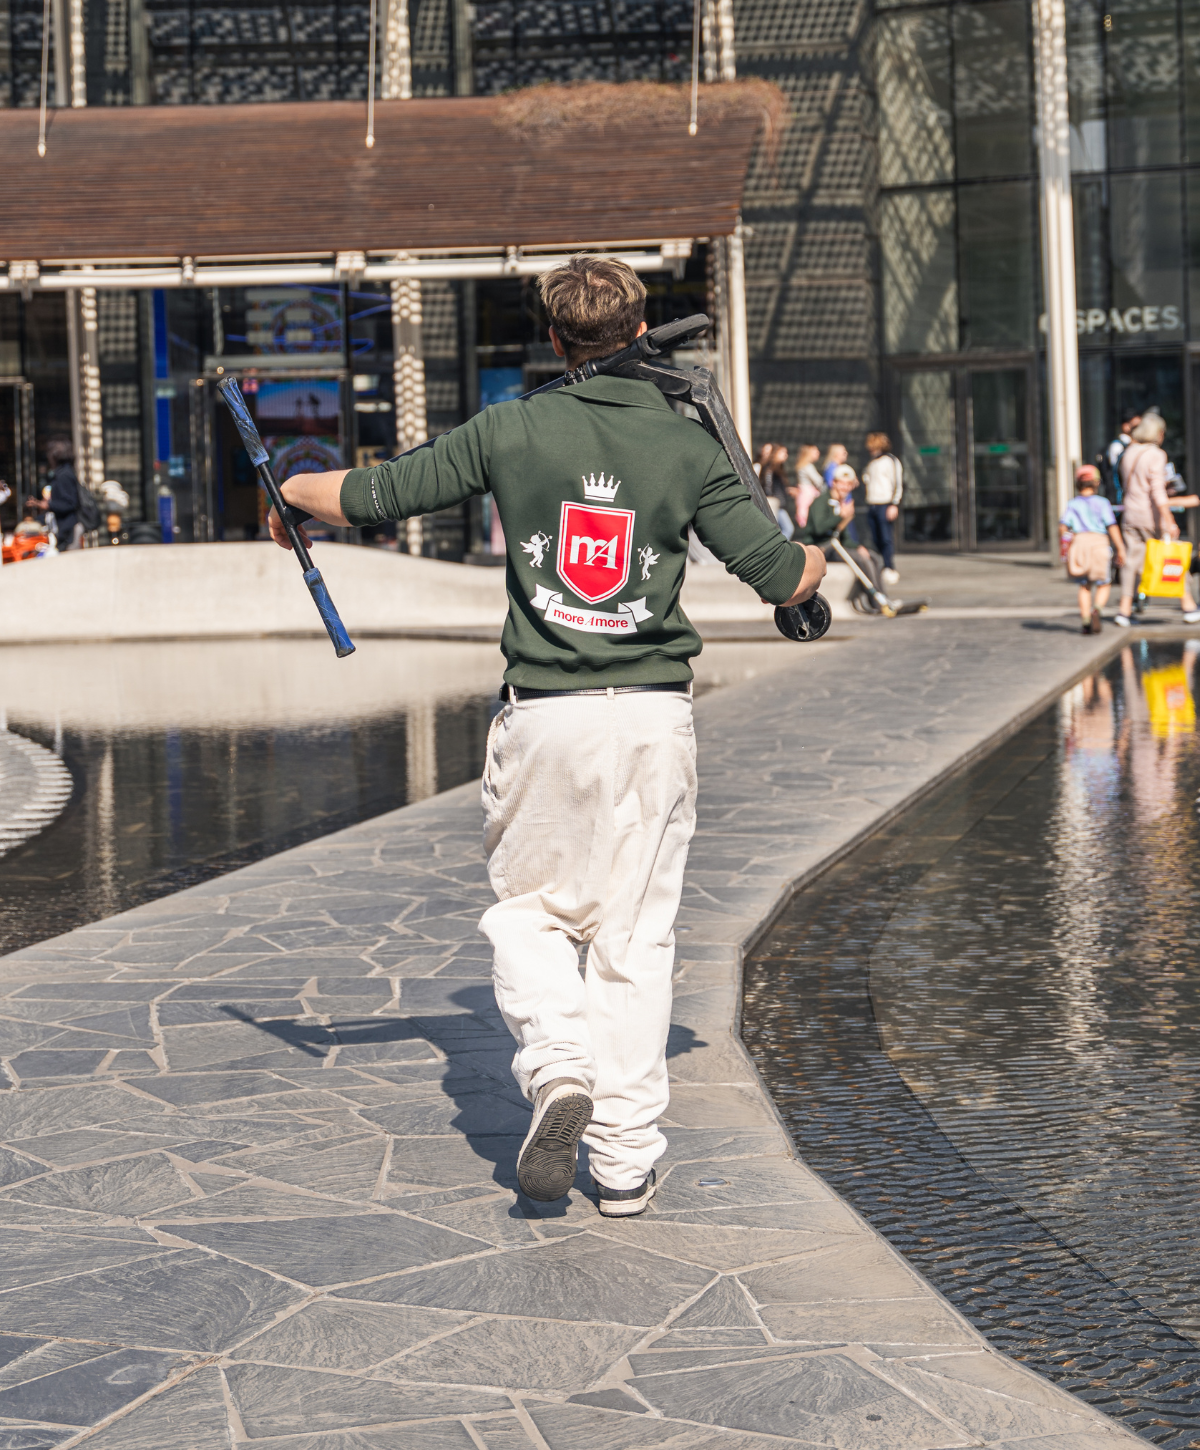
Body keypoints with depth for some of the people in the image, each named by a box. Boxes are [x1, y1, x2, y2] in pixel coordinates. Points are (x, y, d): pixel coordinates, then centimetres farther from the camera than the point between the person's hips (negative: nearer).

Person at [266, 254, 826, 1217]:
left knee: (530, 910, 16)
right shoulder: (689, 447, 1)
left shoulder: (514, 431, -1)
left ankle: (558, 1068, -9)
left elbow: (374, 496, 3)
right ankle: (628, 1157, 9)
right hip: (656, 714, 1)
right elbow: (783, 577, 1)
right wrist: (821, 553, 25)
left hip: (547, 714, -1)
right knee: (636, 936, 8)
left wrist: (292, 490, 24)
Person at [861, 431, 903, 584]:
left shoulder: (890, 461, -3)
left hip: (885, 506, -7)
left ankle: (890, 570, -9)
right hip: (872, 506, 7)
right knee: (876, 540, 4)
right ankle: (880, 569, 6)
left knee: (886, 538, -10)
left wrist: (894, 505, -15)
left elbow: (898, 484, -7)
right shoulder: (871, 463, 20)